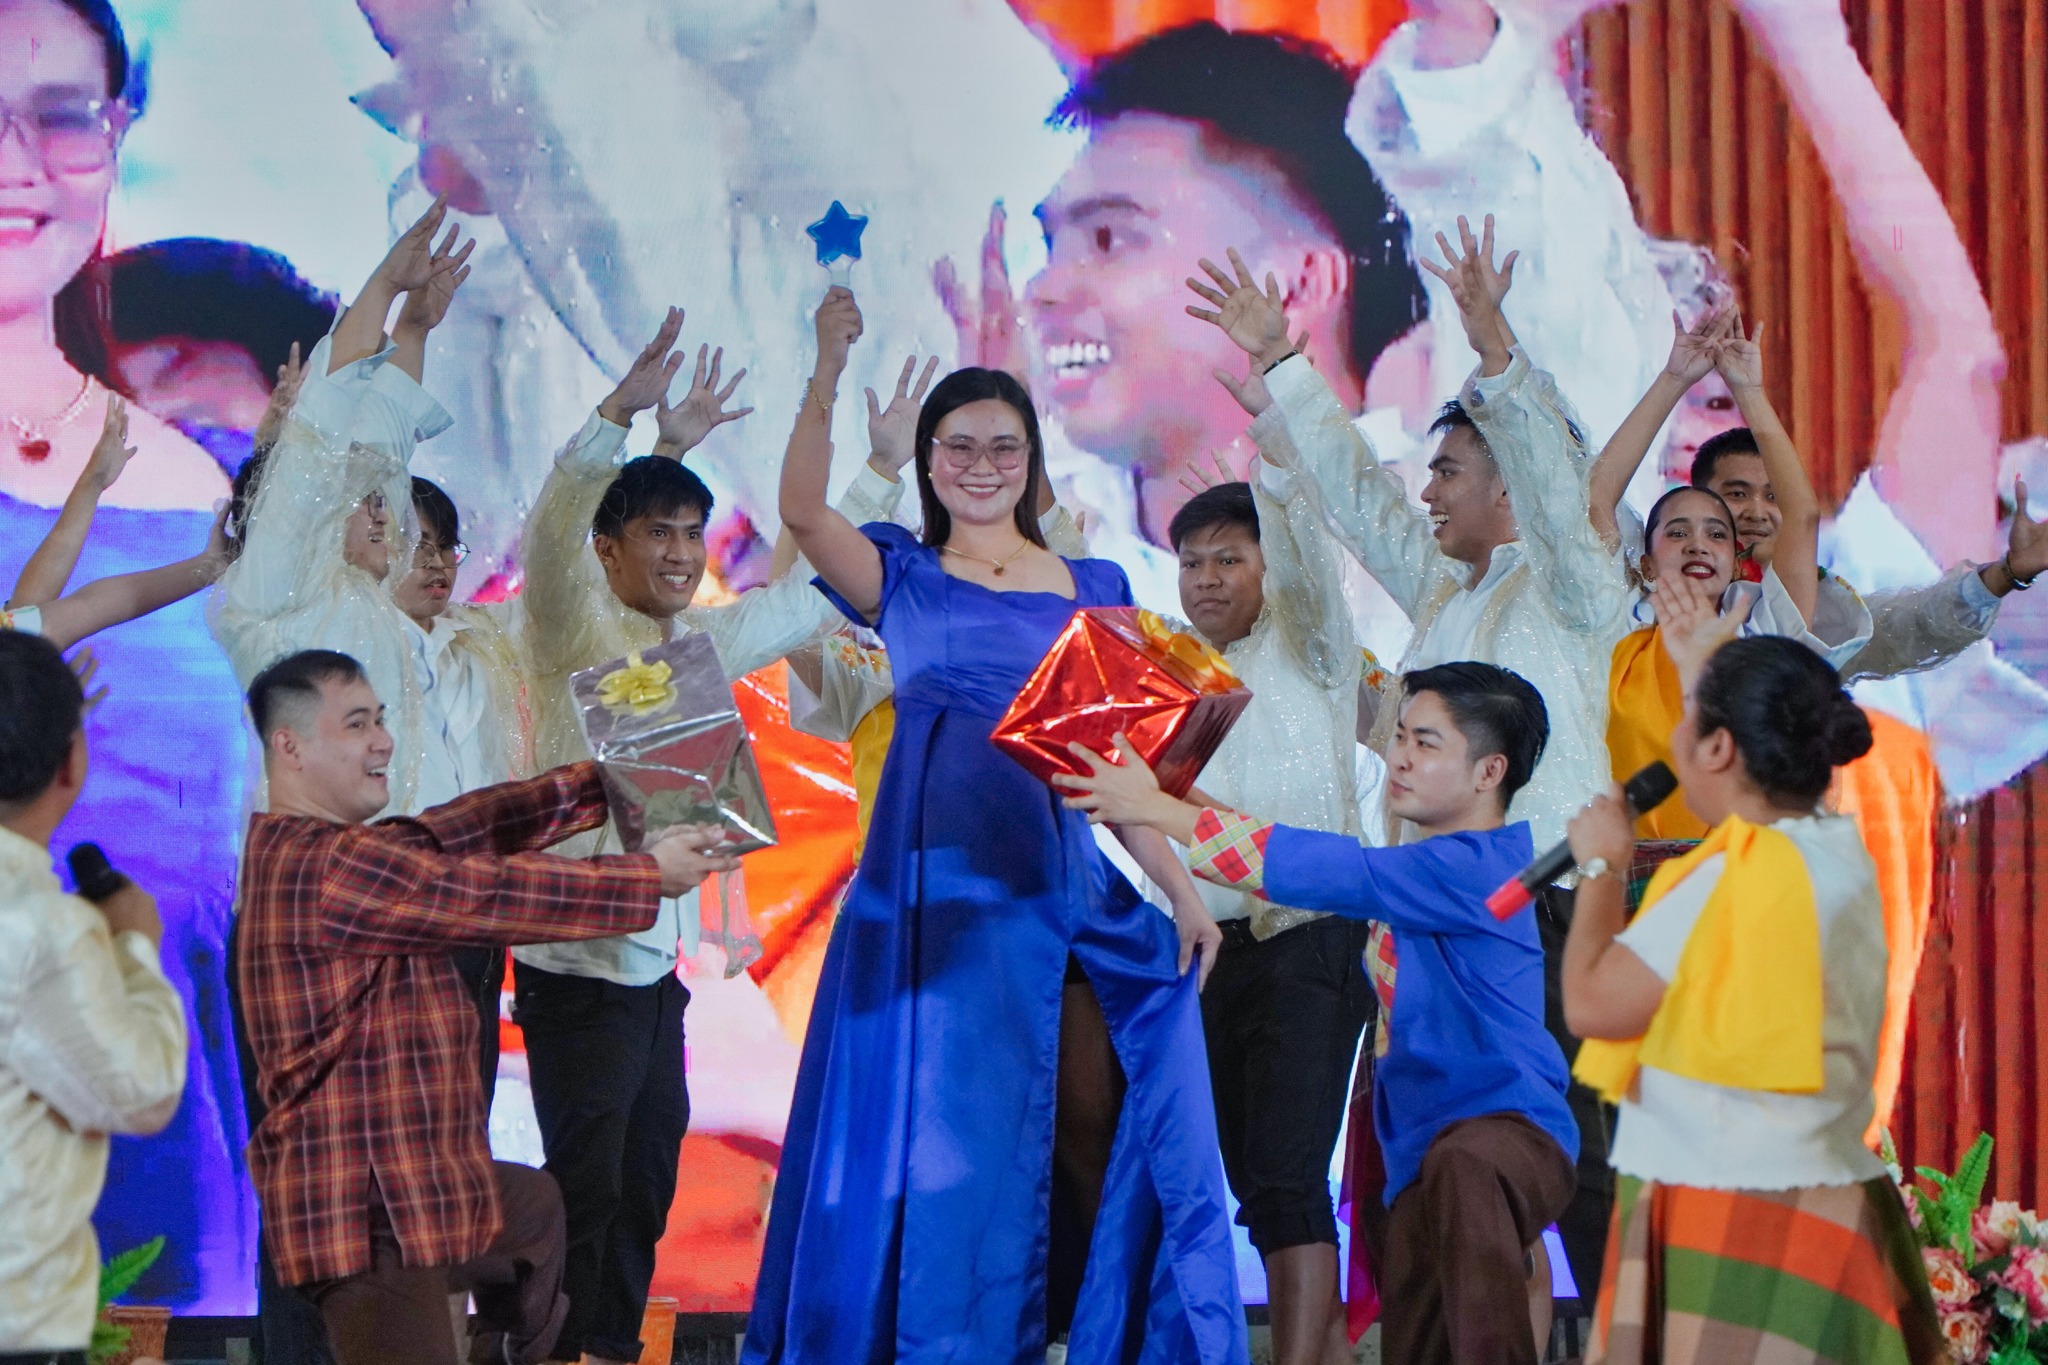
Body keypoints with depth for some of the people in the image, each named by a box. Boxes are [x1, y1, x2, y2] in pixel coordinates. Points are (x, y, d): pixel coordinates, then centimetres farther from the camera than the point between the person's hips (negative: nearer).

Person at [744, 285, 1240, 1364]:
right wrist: (827, 376, -25)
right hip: (938, 880, -2)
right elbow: (802, 511, -12)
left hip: (1059, 877, 3)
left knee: (1125, 1127, -1)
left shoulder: (1092, 588, 15)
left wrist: (1182, 890, 5)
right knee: (940, 1127, -2)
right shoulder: (905, 577, 7)